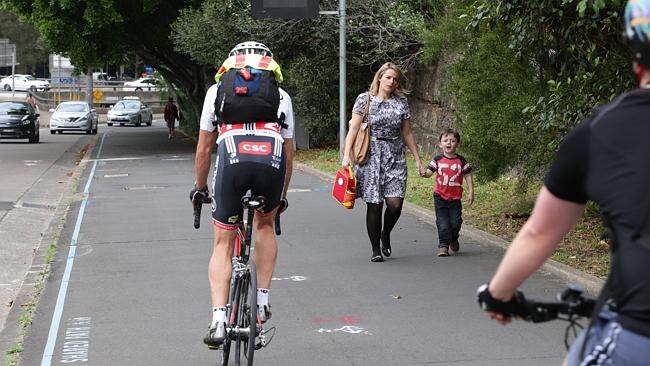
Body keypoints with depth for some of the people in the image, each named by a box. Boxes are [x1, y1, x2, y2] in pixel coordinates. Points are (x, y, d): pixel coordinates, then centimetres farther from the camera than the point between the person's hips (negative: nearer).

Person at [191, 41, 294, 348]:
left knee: (223, 244, 12)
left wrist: (200, 188, 44)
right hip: (273, 160, 1)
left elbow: (204, 149, 30)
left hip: (233, 159, -1)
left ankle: (218, 321, -2)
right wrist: (282, 196, 45)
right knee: (265, 223, 31)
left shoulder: (217, 90, 29)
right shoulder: (281, 96, 30)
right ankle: (263, 301, 27)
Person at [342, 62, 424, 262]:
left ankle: (386, 233, 21)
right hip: (370, 156, -2)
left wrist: (417, 159, 13)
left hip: (395, 157, 2)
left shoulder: (401, 102, 9)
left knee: (395, 202, -10)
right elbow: (354, 128, -2)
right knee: (374, 204, -3)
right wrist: (346, 155, -13)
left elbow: (407, 133, 15)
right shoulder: (365, 99, 2)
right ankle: (375, 249, 11)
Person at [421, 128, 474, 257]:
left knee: (455, 222, 3)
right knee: (443, 223, -6)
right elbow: (429, 171, -5)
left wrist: (471, 192, 0)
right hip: (440, 197, -1)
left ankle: (453, 240, 32)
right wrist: (424, 173, -29)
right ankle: (443, 246, 1)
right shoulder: (437, 159, 0)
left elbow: (468, 176, 5)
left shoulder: (461, 161, 1)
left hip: (455, 198, 1)